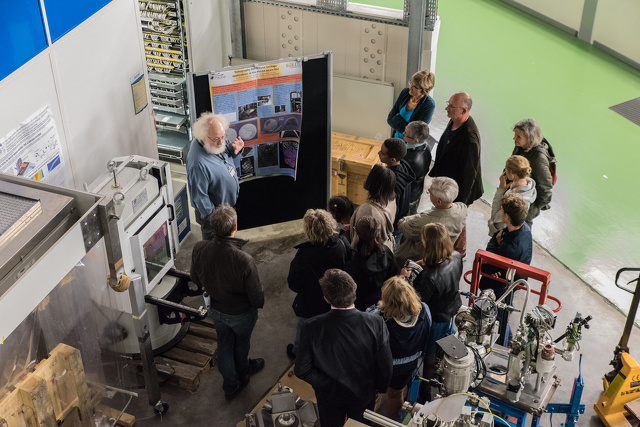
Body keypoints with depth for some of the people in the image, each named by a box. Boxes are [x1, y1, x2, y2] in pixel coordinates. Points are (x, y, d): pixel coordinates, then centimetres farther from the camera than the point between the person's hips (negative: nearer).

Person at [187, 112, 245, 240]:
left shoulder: (217, 142, -15)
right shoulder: (198, 164, -40)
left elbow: (226, 152, 8)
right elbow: (199, 196, -30)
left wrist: (234, 149, -17)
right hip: (215, 210, -8)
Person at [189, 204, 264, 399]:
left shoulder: (199, 249, -25)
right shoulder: (244, 260, -40)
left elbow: (195, 279, -4)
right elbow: (256, 294, -25)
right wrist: (259, 303, -1)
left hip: (216, 310, 3)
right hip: (241, 313, -3)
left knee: (224, 346, 27)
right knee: (241, 344, 28)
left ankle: (231, 386, 44)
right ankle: (242, 370, 58)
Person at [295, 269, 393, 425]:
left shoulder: (312, 328, -30)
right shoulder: (376, 324, -30)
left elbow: (302, 370, -21)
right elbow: (386, 366, -18)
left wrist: (323, 382, -4)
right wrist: (380, 388, 1)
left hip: (329, 394, 0)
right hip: (364, 395, 0)